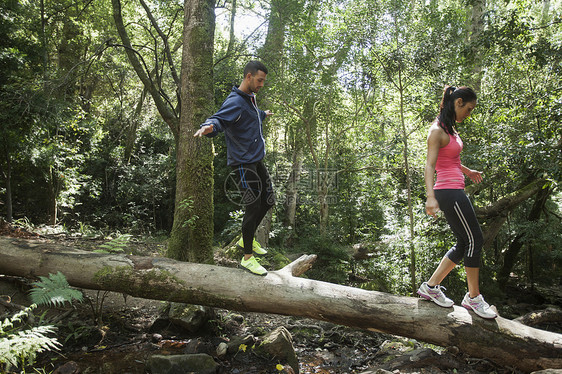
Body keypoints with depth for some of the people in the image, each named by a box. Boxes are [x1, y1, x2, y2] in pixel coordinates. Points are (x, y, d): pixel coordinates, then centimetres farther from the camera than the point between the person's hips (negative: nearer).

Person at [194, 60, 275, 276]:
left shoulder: (251, 98, 15)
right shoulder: (235, 102, -16)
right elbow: (219, 119, -30)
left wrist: (263, 115, 57)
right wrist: (209, 127, -53)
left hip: (257, 161, 10)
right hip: (243, 164, -10)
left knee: (267, 202, 13)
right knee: (253, 208, -6)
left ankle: (247, 239, 32)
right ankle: (247, 258, 9)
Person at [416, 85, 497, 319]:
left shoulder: (450, 129, 16)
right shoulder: (437, 131, -13)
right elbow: (430, 165, -22)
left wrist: (468, 172, 41)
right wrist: (430, 196, -33)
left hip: (455, 192, 10)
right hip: (449, 192, -10)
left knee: (465, 243, 12)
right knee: (475, 240, -2)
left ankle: (431, 286, 17)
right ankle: (473, 298, 12)